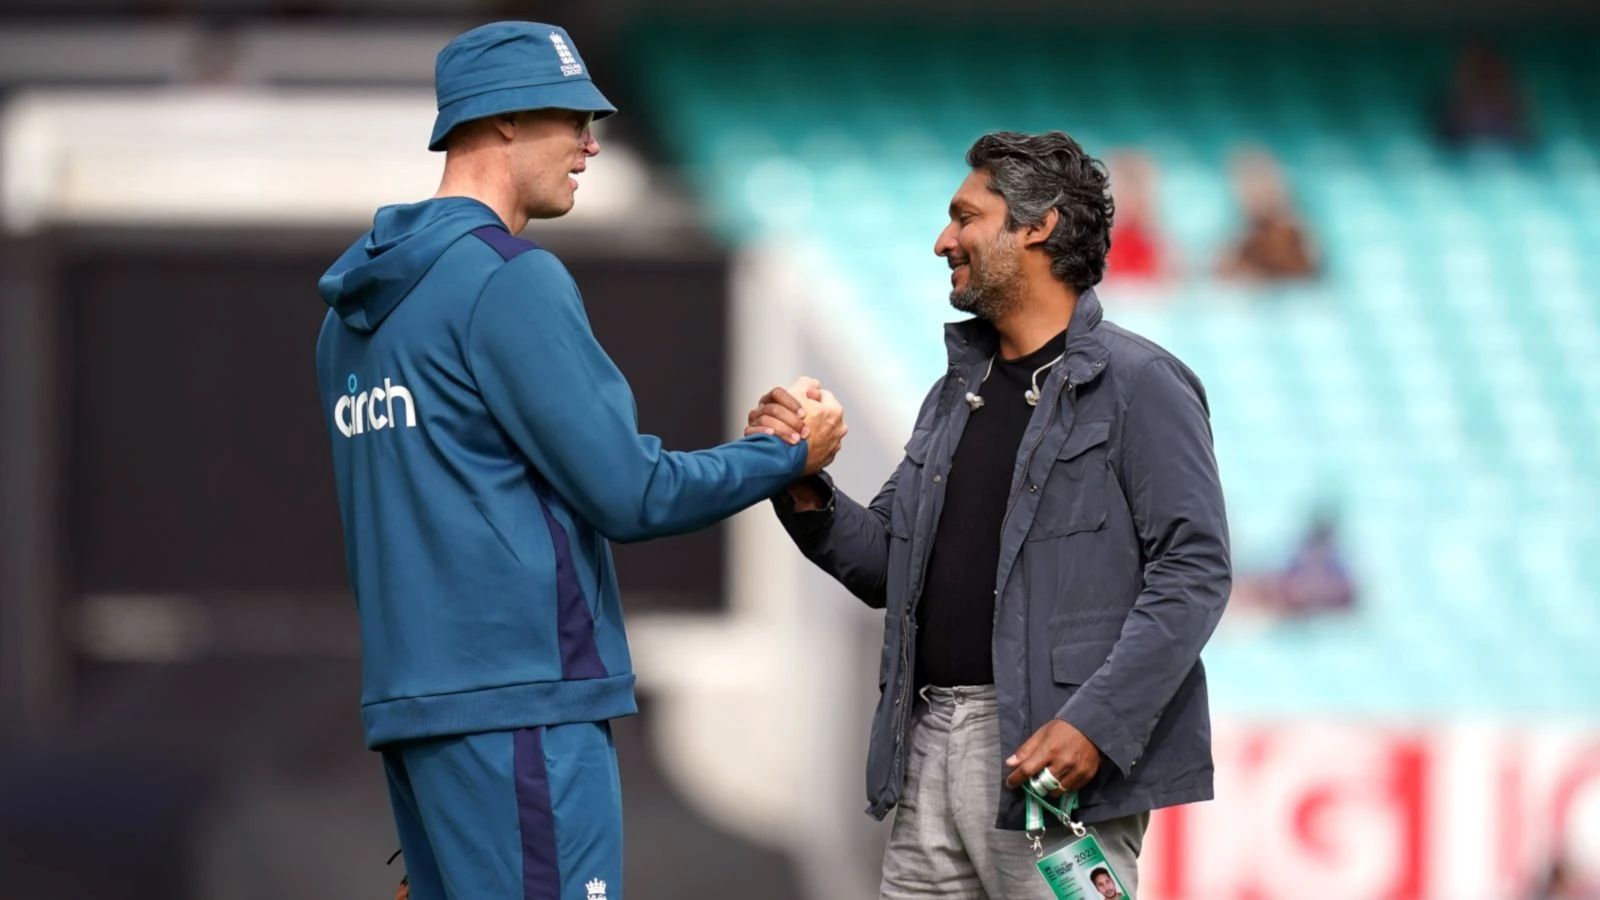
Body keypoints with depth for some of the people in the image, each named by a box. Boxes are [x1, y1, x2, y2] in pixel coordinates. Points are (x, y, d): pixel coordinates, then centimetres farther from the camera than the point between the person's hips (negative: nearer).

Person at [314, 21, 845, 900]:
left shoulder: (356, 305, 15)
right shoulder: (511, 279, -11)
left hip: (407, 697, 9)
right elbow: (630, 495, -10)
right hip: (524, 697, -9)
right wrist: (786, 457, 4)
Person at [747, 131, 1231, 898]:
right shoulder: (958, 391, 19)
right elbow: (886, 564, 20)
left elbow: (1193, 572, -12)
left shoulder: (1136, 384, -5)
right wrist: (805, 491, 1)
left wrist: (1096, 721, -21)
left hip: (1046, 756, -7)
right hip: (931, 747, 7)